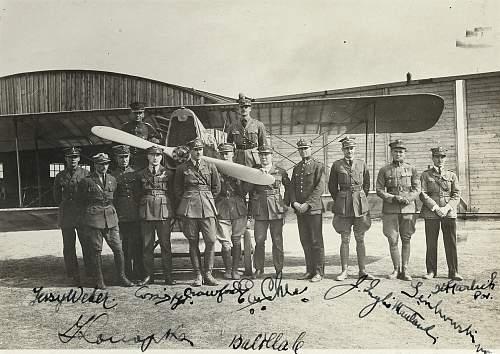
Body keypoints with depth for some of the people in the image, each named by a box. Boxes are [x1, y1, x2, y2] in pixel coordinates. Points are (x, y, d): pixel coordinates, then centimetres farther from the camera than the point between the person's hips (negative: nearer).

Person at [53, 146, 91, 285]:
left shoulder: (85, 174, 2)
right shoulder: (60, 176, 7)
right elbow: (57, 197, 18)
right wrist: (66, 206, 13)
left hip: (83, 215, -2)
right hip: (66, 216, 2)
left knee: (87, 245, -1)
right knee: (69, 247, 4)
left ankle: (91, 273, 8)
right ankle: (73, 275, 12)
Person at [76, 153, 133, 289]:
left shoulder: (112, 179, 11)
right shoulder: (86, 181, -2)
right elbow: (81, 200, 9)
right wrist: (90, 210, 11)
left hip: (111, 218, 4)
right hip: (94, 219, -4)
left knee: (118, 249, 1)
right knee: (96, 251, 2)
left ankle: (122, 277, 13)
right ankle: (99, 280, 12)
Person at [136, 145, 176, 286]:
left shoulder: (168, 173, 7)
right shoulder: (141, 174, 11)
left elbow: (173, 193, 8)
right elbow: (138, 194, 15)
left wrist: (173, 213, 3)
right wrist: (140, 210, 6)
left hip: (164, 212, -1)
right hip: (146, 212, 2)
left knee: (165, 245, -1)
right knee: (147, 245, 4)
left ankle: (168, 276, 5)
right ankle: (148, 276, 12)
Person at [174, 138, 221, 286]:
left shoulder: (210, 166, 8)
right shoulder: (182, 168, 6)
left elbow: (217, 187, 15)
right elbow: (177, 189, 13)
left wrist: (208, 200, 12)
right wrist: (187, 201, 8)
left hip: (207, 207, 1)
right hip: (189, 208, 0)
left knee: (211, 241, -6)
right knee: (193, 242, 2)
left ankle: (207, 274, 5)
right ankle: (198, 275, 10)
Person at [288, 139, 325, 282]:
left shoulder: (318, 167, -1)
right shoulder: (296, 168, 16)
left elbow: (320, 188, -10)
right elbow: (292, 187, 13)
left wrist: (308, 204, -17)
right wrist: (294, 202, -5)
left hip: (314, 209, -5)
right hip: (300, 210, 5)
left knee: (316, 242, -2)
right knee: (305, 242, 9)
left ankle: (319, 272, 5)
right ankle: (309, 270, 17)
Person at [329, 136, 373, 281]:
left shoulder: (362, 164, 7)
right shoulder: (336, 165, 2)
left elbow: (367, 184, 16)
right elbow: (332, 186, 10)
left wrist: (361, 199, 12)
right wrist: (339, 202, 9)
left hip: (360, 205, 2)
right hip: (343, 208, -1)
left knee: (360, 239, 6)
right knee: (345, 239, 2)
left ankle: (362, 270, 14)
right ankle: (344, 271, 10)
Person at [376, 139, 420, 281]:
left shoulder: (411, 169, 7)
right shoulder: (384, 170, 5)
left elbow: (417, 190, 4)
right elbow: (379, 190, 1)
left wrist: (407, 199, -14)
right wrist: (393, 198, -13)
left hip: (408, 209, 1)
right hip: (390, 210, -1)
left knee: (406, 240, 4)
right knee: (392, 240, 0)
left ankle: (405, 270, 12)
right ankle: (396, 269, 12)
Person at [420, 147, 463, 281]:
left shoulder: (452, 176, 12)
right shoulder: (426, 175, 6)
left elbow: (456, 195, 5)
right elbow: (423, 194, -3)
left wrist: (447, 208, -11)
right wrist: (435, 208, -14)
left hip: (449, 213, 2)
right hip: (431, 214, -1)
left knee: (451, 243, 2)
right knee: (431, 244, 3)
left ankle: (453, 272, 11)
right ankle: (431, 271, 13)